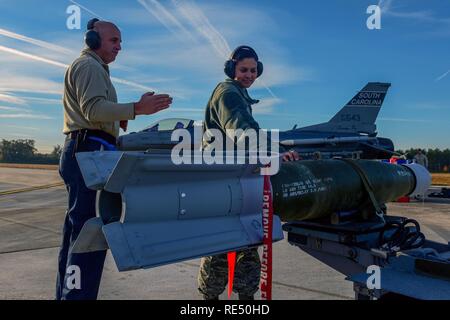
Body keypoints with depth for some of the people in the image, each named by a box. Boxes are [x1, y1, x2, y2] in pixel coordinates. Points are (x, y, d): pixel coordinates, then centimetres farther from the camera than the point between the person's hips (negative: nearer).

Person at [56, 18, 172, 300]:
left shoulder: (93, 68, 30)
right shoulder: (89, 65, -3)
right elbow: (93, 109, -19)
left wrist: (117, 120, 16)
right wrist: (136, 109, -29)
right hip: (89, 151, -11)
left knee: (78, 229, 12)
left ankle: (67, 293, 21)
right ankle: (78, 295, -14)